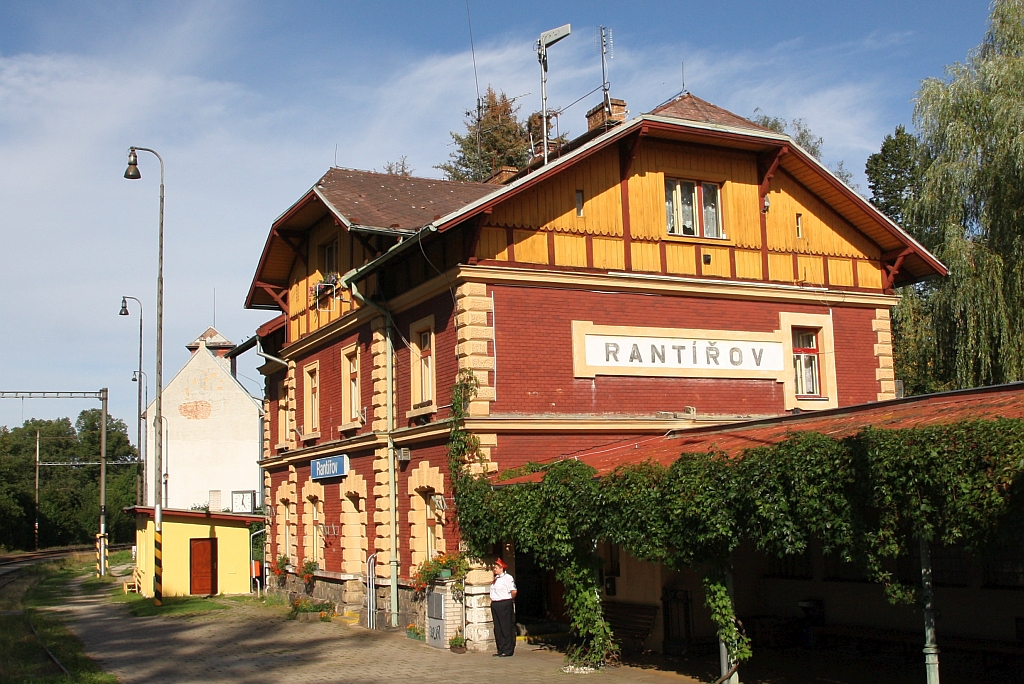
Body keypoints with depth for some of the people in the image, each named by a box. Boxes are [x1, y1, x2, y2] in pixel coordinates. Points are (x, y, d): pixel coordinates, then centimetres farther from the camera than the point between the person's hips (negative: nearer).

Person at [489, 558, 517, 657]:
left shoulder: (507, 578, -11)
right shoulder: (496, 579, 14)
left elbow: (514, 591, -19)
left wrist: (510, 600, -5)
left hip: (504, 605, -9)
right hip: (495, 605, 9)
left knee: (506, 628, -3)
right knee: (497, 629, 11)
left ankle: (507, 651, 1)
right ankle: (500, 650, 19)